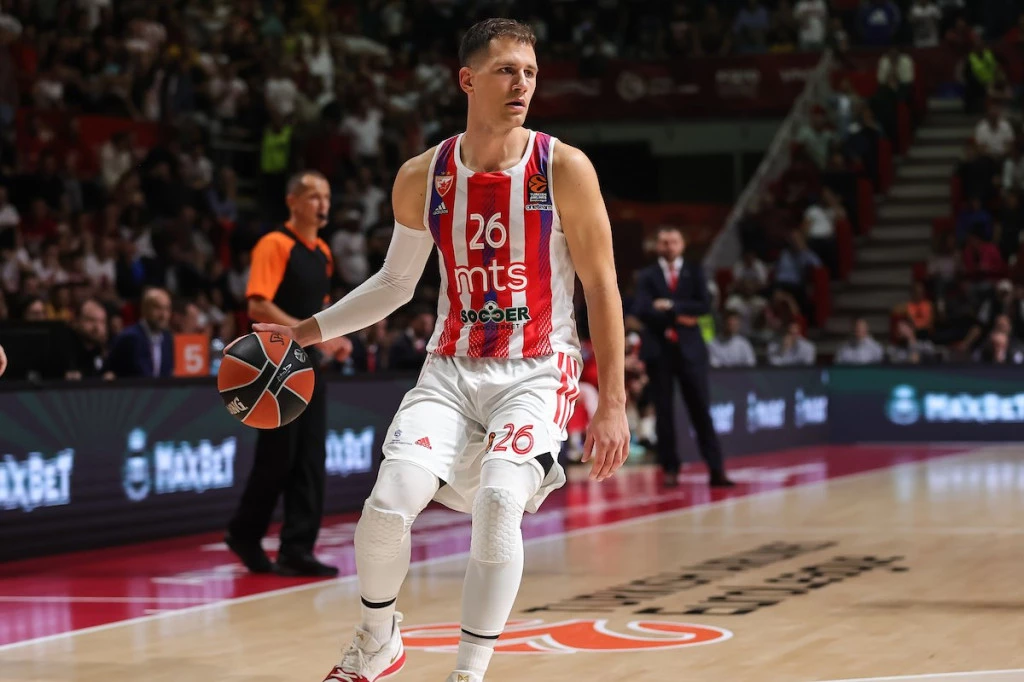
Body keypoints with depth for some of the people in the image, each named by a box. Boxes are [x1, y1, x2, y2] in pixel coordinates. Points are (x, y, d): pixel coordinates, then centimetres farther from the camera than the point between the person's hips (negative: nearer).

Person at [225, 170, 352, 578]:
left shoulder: (322, 253, 15)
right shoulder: (274, 245, -10)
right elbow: (258, 306, -19)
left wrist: (332, 340, 9)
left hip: (310, 365, 8)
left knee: (311, 460, 3)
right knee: (278, 456, -3)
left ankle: (297, 549, 5)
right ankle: (244, 534, 15)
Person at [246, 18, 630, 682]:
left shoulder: (564, 169, -9)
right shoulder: (423, 178, -1)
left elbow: (602, 287, -4)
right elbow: (396, 282, 15)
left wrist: (612, 403, -8)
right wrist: (310, 330, 7)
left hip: (536, 372, -2)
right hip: (452, 370, 2)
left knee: (498, 502, -27)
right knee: (387, 503, -16)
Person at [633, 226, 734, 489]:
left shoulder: (695, 272, 9)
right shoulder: (647, 276, 6)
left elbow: (704, 305, -5)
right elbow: (641, 310, -8)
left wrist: (671, 305, -12)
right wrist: (675, 318, -12)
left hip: (689, 348, 0)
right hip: (659, 349, 0)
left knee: (701, 410, -2)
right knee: (664, 412, 2)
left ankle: (716, 470, -3)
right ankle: (670, 469, 8)